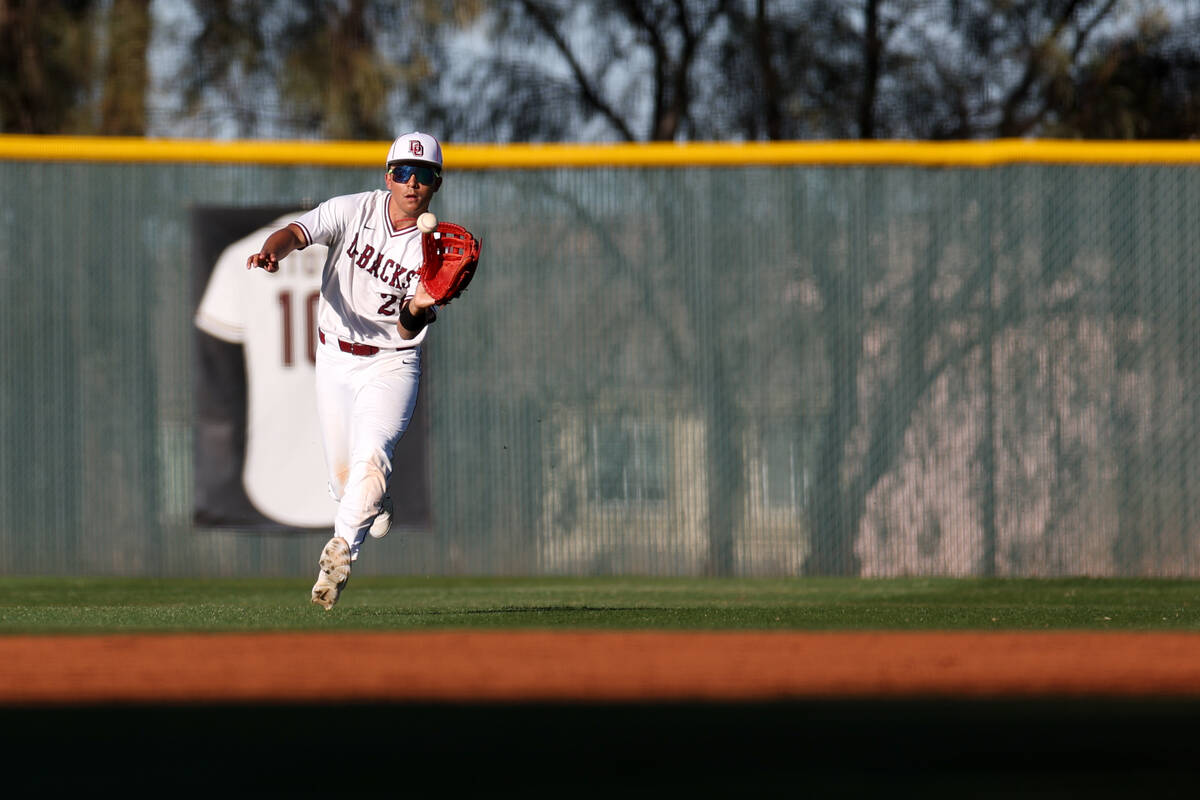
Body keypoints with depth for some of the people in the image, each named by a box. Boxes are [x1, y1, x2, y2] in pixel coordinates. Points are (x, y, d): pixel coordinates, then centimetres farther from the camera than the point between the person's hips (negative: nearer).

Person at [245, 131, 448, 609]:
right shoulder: (353, 211, -8)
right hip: (335, 357, 2)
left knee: (371, 456, -25)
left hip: (391, 364, -2)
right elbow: (297, 232, -23)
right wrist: (271, 251, -46)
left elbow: (411, 330, -19)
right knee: (341, 473, 9)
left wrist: (416, 310, -43)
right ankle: (376, 510, 41)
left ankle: (340, 552, -24)